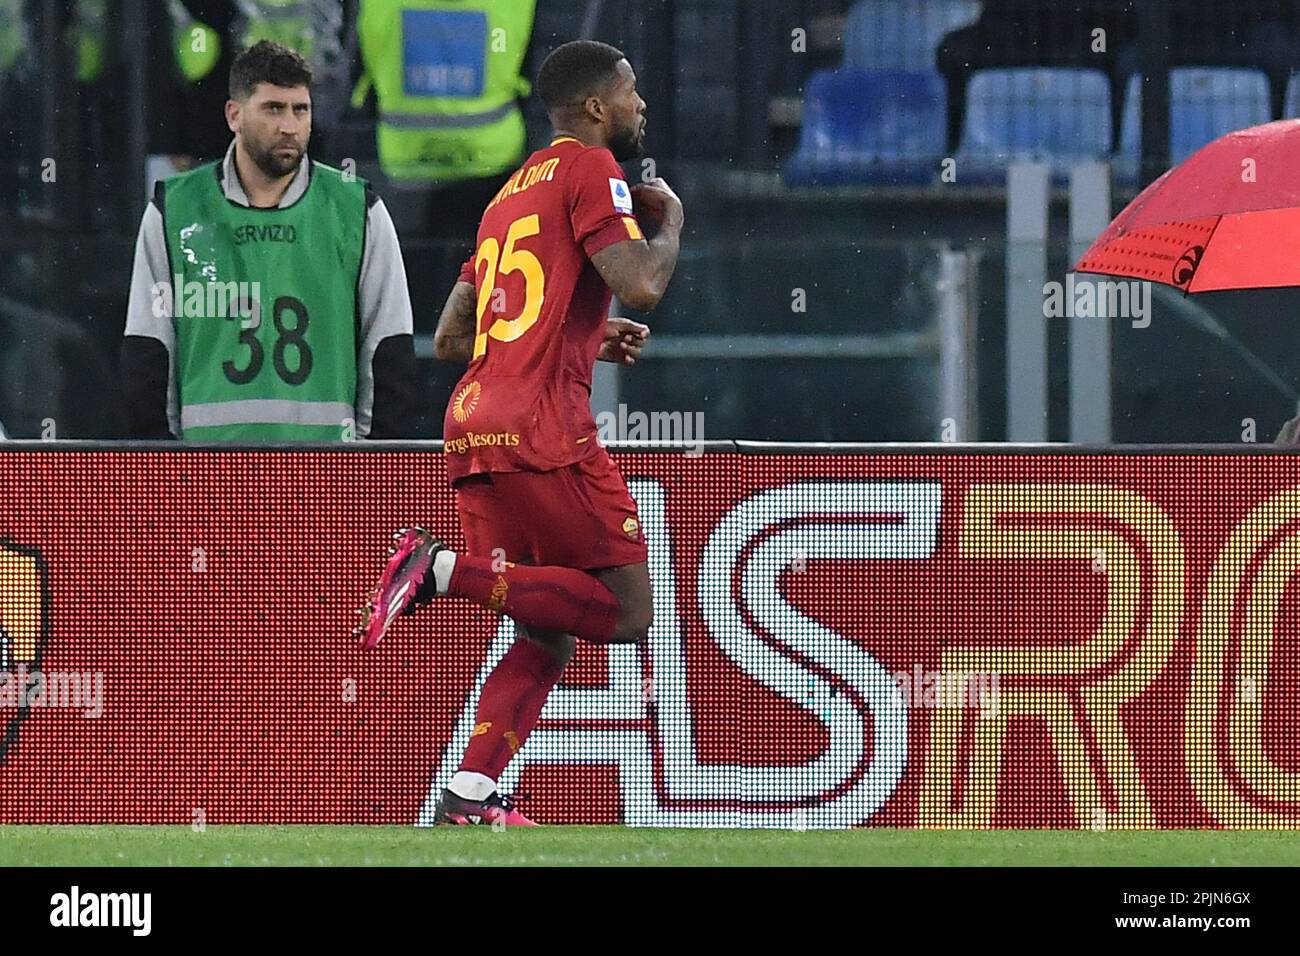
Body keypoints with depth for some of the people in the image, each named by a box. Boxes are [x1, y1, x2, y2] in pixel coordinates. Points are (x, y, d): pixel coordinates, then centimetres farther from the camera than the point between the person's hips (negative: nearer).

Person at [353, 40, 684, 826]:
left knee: (546, 638, 12)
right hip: (544, 431, -9)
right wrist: (669, 220, 6)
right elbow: (640, 285, -15)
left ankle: (471, 796, -3)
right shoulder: (589, 169, 0)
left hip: (472, 431, 9)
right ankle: (443, 569, -16)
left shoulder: (513, 193, 25)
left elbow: (451, 338, 28)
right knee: (624, 609, -6)